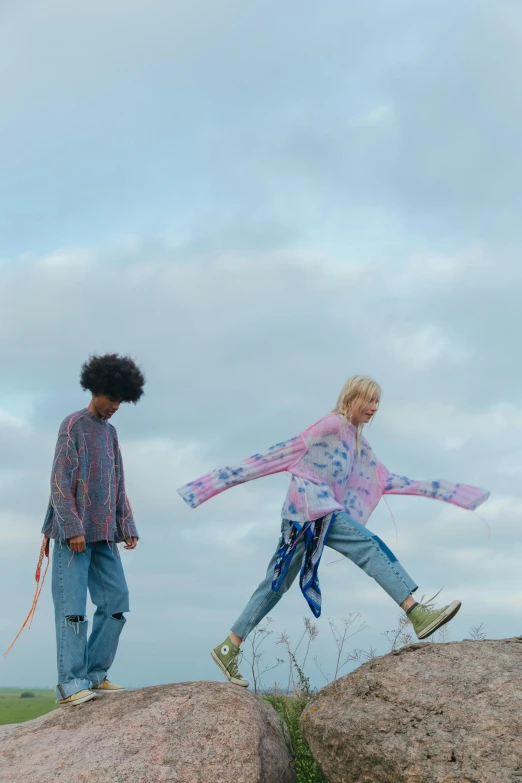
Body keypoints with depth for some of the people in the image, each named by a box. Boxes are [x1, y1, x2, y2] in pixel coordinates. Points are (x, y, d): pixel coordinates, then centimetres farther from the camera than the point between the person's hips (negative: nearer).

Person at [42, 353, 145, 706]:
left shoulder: (111, 432, 18)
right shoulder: (73, 425, -3)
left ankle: (95, 675, 9)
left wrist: (128, 527, 10)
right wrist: (72, 528, -17)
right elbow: (60, 480, -10)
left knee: (116, 603, 2)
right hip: (74, 532, -7)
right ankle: (71, 684, -6)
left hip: (104, 533, 7)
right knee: (73, 607, -8)